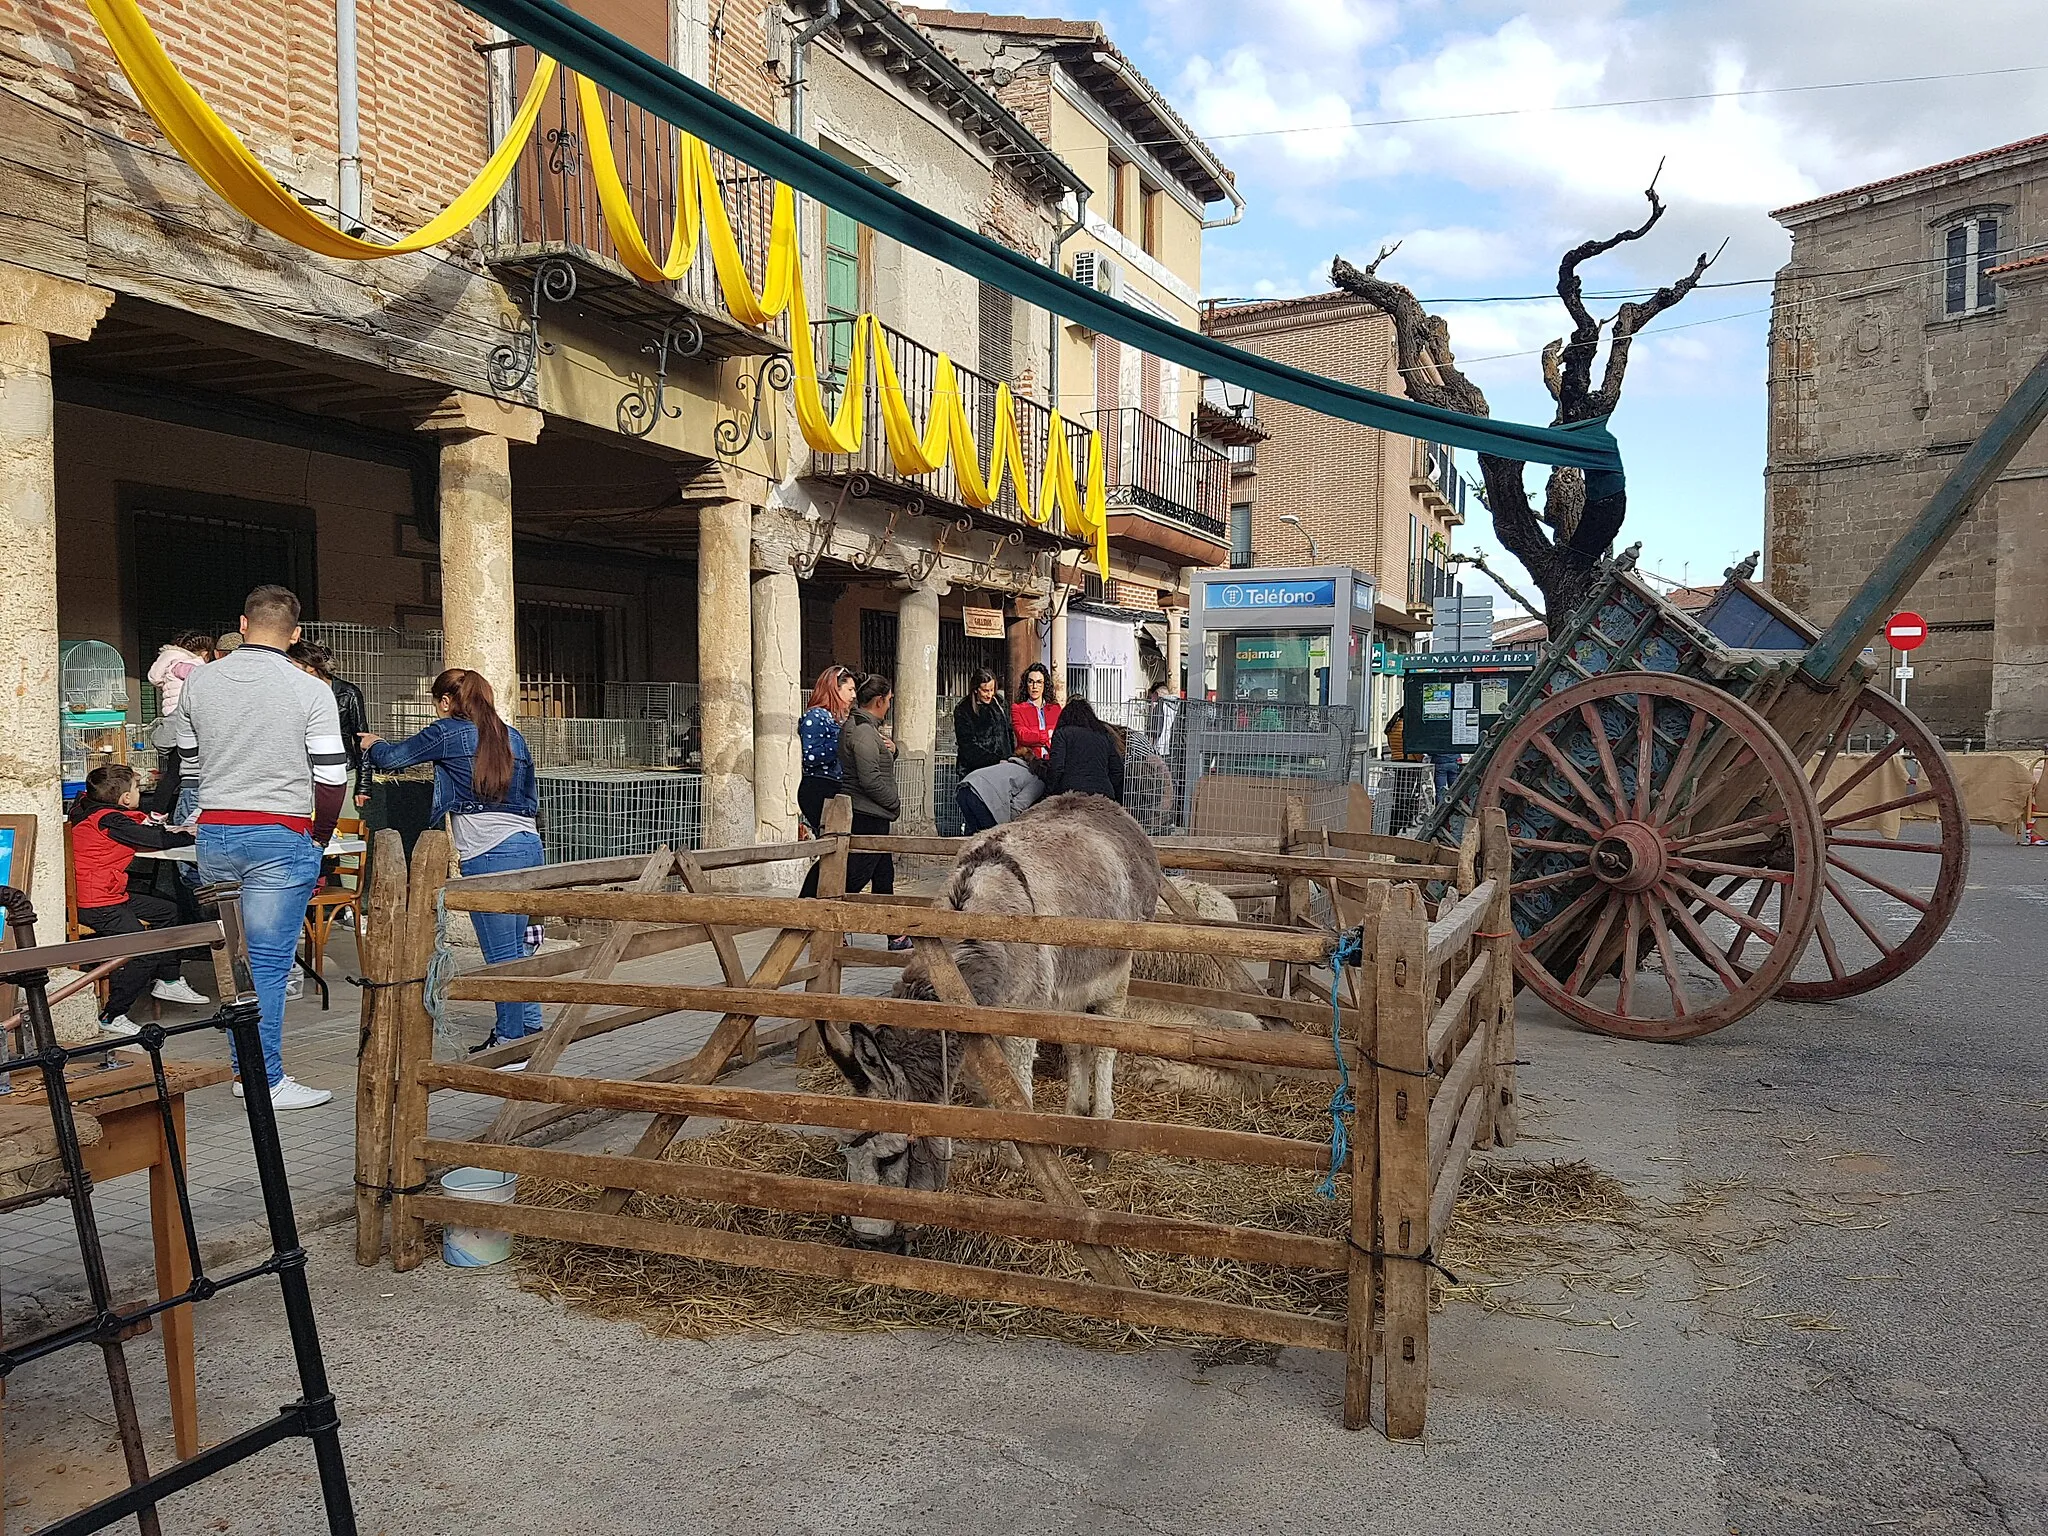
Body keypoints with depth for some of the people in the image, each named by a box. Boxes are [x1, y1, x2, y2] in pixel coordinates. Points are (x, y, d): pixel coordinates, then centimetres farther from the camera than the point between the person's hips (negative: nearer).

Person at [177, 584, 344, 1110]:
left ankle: (244, 1067, 24)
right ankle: (266, 1080, 3)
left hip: (214, 833, 5)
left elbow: (189, 763, 15)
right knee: (268, 963, -2)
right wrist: (319, 837, 5)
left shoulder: (199, 682, 7)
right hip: (280, 838, -5)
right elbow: (331, 775, -8)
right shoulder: (310, 691, -7)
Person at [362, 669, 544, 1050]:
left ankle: (510, 1038, 3)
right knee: (514, 949, 16)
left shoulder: (449, 733, 0)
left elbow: (391, 757, 11)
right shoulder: (513, 737, 17)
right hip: (529, 847, 7)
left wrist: (373, 744, 32)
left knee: (501, 954, -2)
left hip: (490, 854, -7)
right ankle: (530, 1028, 21)